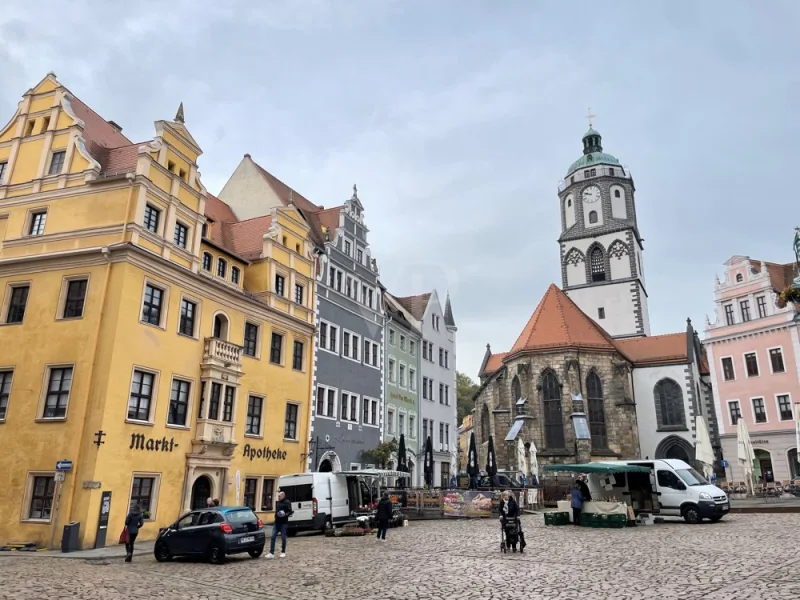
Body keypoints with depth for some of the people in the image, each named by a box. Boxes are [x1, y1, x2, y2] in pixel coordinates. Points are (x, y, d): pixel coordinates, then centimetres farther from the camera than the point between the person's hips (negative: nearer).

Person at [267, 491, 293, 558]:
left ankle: (283, 552, 14)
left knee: (283, 538, 1)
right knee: (273, 537, -2)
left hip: (283, 523, -6)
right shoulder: (277, 503, 16)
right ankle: (271, 553, 0)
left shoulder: (287, 502, -4)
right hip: (276, 523, 6)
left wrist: (285, 515, -26)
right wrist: (276, 516, 14)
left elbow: (290, 512, -9)